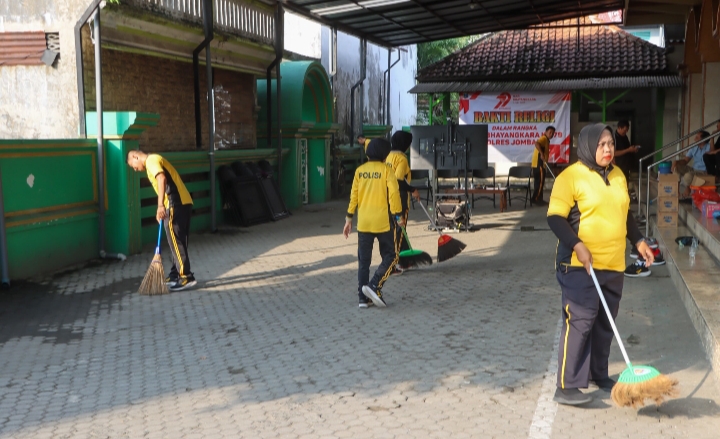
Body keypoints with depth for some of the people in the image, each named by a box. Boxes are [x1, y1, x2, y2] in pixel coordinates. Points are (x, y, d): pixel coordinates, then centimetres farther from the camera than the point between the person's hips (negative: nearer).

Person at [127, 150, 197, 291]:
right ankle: (176, 274, 23)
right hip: (183, 203, 10)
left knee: (176, 242, -7)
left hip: (176, 205, -10)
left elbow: (161, 178, -22)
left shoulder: (151, 160, -4)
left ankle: (187, 278, -6)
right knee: (177, 242, 15)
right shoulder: (154, 161, 27)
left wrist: (160, 205, -27)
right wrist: (161, 209, 18)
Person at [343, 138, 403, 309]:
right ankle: (374, 286, -7)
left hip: (363, 223, 4)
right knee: (390, 256, 10)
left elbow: (353, 195, 5)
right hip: (383, 221, -4)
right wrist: (398, 216, -5)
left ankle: (363, 298, 10)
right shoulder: (386, 170, -5)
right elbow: (393, 193, -12)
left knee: (363, 260, 10)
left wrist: (349, 218, 10)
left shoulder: (360, 170, 6)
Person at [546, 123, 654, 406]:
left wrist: (638, 240, 16)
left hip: (613, 264, 7)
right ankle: (567, 387, -4)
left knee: (605, 322, 14)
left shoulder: (618, 176, 13)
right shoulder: (571, 176, -10)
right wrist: (577, 245, -22)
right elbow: (555, 217, -13)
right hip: (580, 265, -7)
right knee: (579, 321, -9)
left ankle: (599, 374, 31)